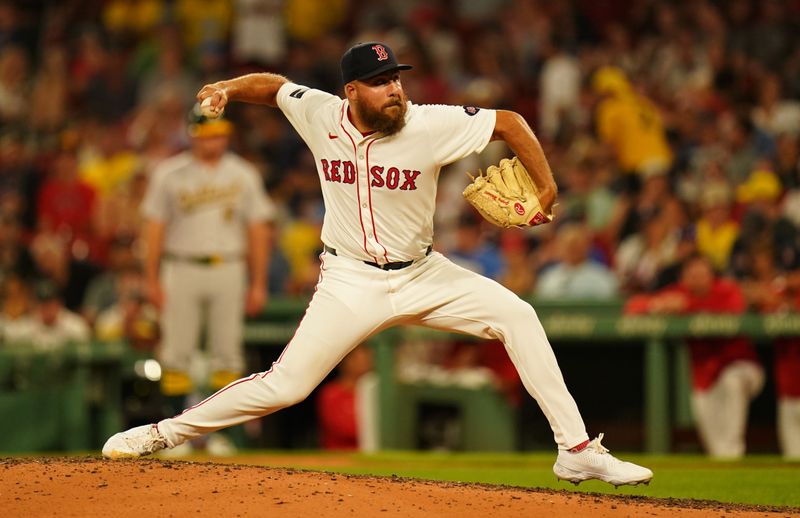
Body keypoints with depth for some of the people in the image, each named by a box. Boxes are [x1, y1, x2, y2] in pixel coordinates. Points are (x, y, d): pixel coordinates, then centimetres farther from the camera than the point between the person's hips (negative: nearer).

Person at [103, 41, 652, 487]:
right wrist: (228, 87, -9)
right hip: (350, 282, -1)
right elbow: (275, 85, 9)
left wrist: (547, 188, -12)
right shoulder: (319, 114, -11)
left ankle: (577, 449, -8)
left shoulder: (430, 126, -17)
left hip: (422, 274, 1)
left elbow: (509, 121, -10)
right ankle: (165, 433, 7)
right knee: (285, 386, -10)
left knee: (516, 314, -14)